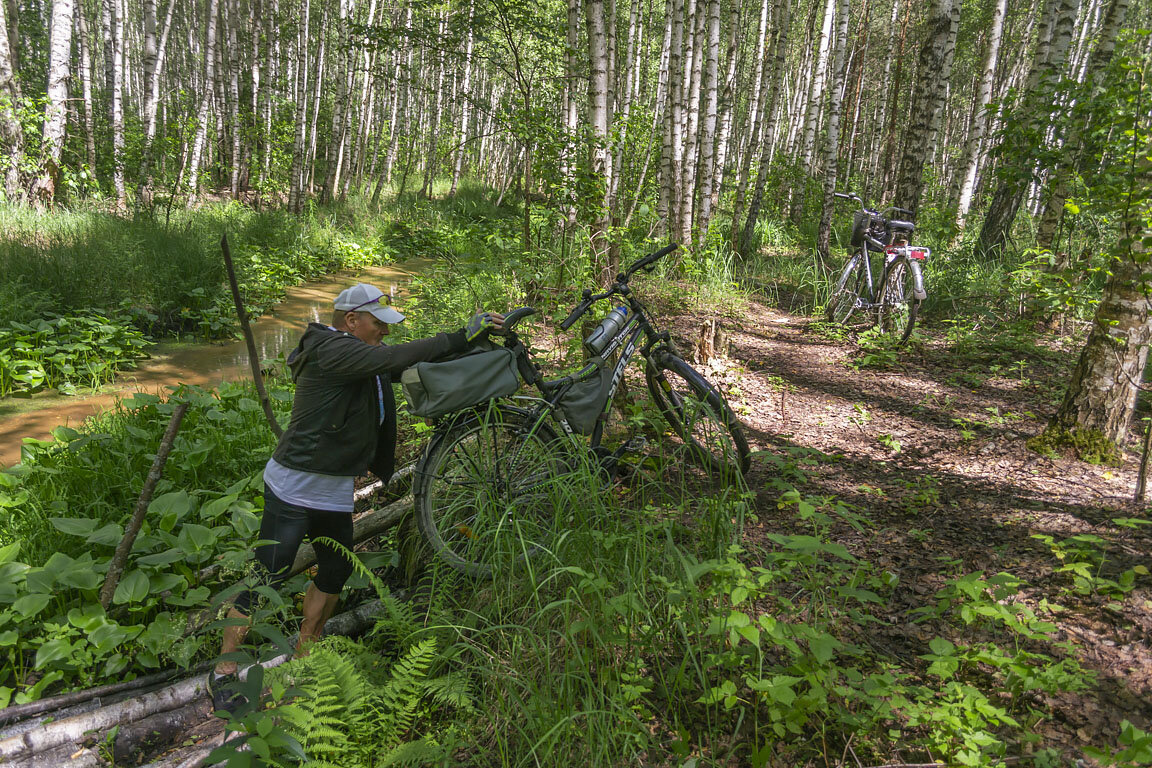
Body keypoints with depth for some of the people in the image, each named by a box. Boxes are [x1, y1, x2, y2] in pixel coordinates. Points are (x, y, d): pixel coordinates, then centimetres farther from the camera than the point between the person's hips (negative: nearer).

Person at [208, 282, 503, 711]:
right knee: (265, 581, -3)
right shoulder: (330, 349, -20)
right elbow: (393, 359, -30)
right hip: (294, 487, -9)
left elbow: (405, 366, 6)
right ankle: (223, 671, 14)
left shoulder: (361, 357, 11)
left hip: (335, 492, 9)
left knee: (337, 571, 16)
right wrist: (461, 337, -32)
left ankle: (304, 653, 35)